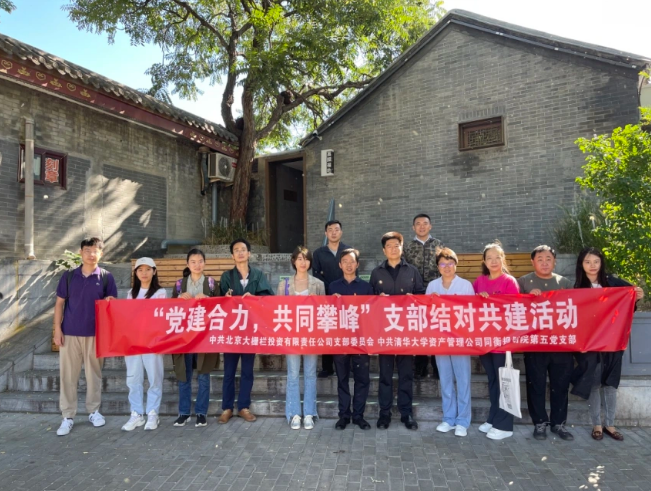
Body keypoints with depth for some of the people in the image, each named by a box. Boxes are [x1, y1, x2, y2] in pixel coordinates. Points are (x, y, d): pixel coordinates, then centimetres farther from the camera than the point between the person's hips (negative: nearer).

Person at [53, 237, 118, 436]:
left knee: (94, 373, 8)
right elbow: (59, 303, 6)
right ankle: (68, 416, 14)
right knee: (68, 375, 4)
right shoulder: (68, 276, 4)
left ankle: (94, 411, 23)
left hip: (95, 333, -1)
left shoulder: (106, 277, 1)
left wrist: (109, 302, -19)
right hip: (70, 332, 1)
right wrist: (57, 328, -1)